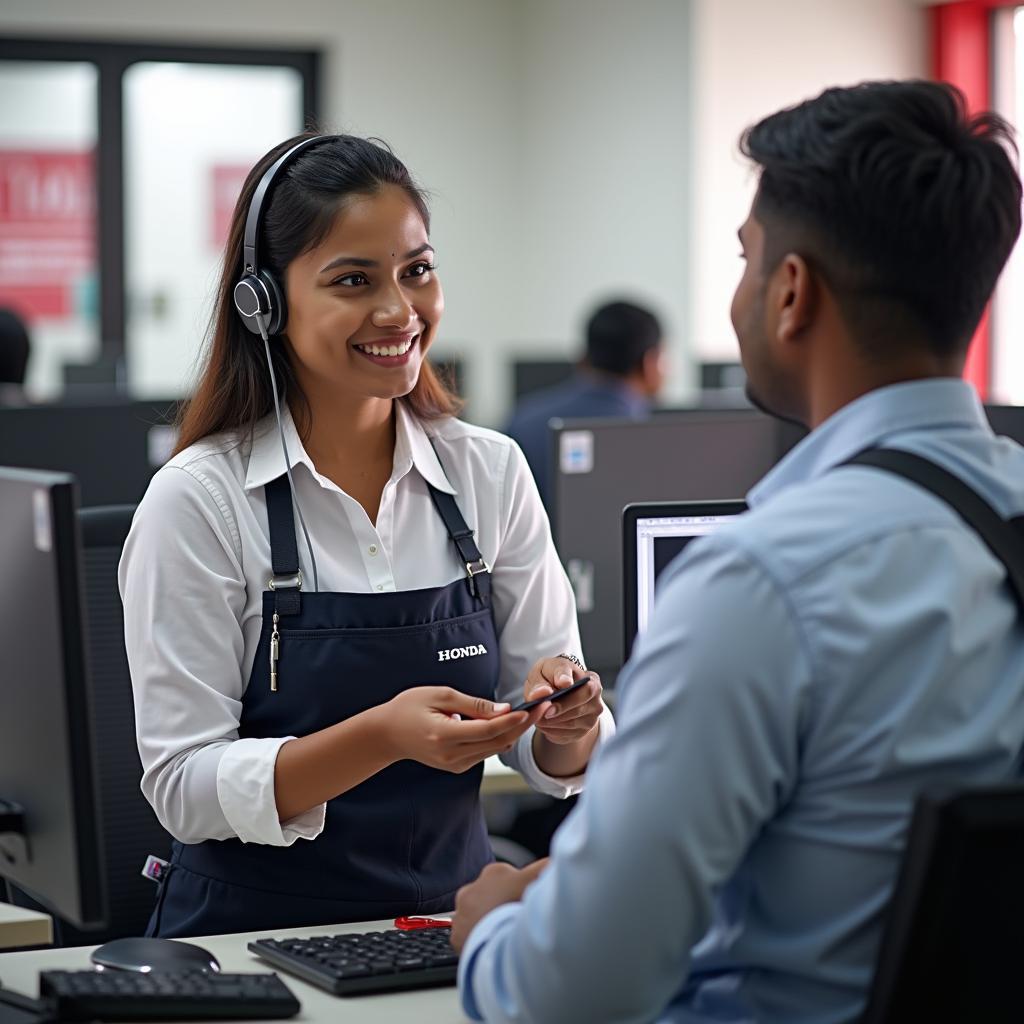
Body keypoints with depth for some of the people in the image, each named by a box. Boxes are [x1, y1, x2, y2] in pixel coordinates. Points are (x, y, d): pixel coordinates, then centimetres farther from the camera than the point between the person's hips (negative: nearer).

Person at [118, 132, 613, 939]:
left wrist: (566, 724, -14)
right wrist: (383, 737, -23)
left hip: (452, 919, 4)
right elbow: (183, 790, -10)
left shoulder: (491, 472, 4)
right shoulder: (197, 500, -7)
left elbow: (553, 759, 8)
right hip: (258, 928, -4)